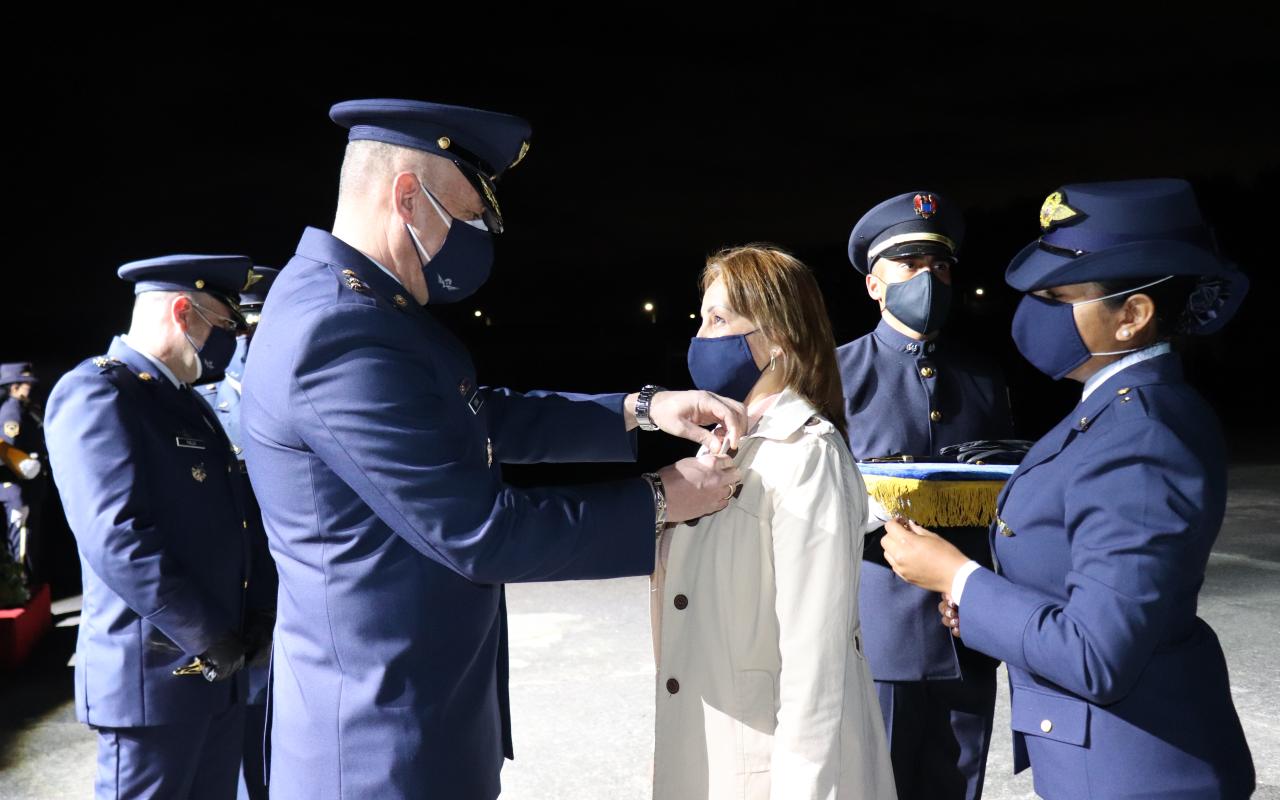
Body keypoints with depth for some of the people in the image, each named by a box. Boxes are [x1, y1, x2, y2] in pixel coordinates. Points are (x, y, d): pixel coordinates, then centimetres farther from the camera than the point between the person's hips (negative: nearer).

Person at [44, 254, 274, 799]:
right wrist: (214, 642, -17)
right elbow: (119, 541, -24)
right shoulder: (95, 392, -15)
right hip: (152, 674, -8)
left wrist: (236, 636, 7)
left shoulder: (187, 401, 14)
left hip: (219, 669, 8)